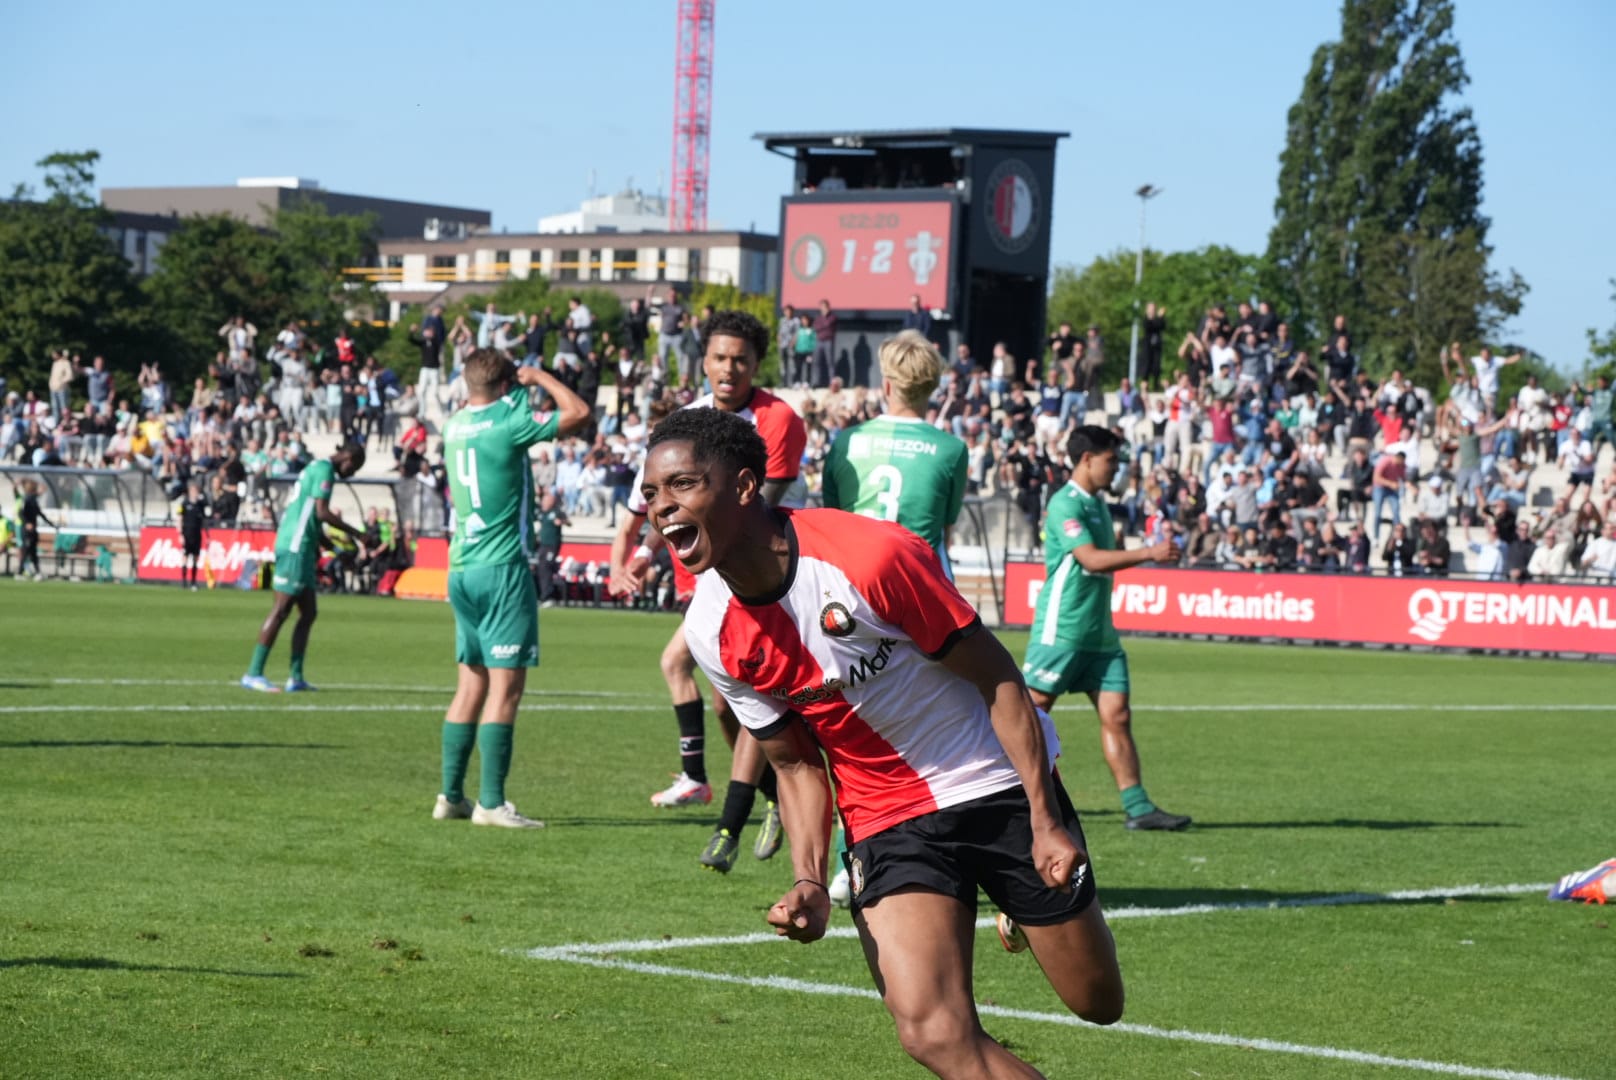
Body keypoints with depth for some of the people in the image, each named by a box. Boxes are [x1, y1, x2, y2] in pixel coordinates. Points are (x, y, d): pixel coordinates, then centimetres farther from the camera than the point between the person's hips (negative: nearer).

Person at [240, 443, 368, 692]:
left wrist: (318, 546, 29)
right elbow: (322, 513, -17)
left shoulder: (316, 468, 22)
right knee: (280, 611, -10)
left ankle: (296, 677, 9)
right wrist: (355, 533, -10)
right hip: (296, 548, -11)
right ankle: (253, 674, -10)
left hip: (297, 548, 11)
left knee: (308, 613, 10)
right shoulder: (324, 470, -9)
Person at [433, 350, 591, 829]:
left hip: (461, 569, 8)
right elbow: (577, 413, -8)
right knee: (506, 685, -7)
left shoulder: (454, 426, 9)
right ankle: (491, 802, -11)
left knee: (473, 682, 13)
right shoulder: (506, 424, -12)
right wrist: (539, 377, 5)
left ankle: (451, 796, 14)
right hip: (502, 568, -8)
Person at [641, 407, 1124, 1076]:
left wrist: (1046, 821, -15)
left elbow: (997, 678, -15)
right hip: (886, 820, 3)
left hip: (998, 787, -3)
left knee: (1098, 1002, 8)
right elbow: (796, 763, 4)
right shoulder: (712, 633, -8)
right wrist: (809, 881, -12)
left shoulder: (869, 557, -25)